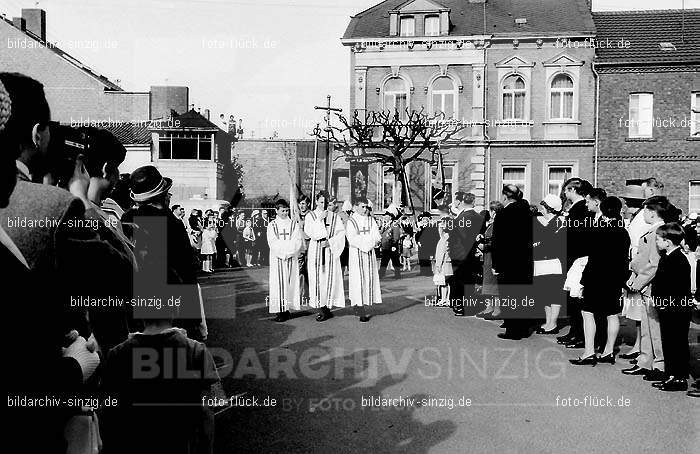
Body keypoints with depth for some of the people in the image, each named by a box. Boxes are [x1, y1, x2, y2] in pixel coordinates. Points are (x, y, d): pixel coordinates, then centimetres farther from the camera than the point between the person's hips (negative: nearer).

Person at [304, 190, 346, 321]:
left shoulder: (334, 217, 8)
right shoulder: (310, 216, 4)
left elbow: (341, 233, 2)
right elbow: (309, 232, -10)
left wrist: (330, 242, -11)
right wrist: (319, 219, -13)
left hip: (330, 250, 1)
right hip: (316, 251, -1)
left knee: (329, 278, -1)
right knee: (318, 279, -3)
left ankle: (326, 307, 6)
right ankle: (322, 309, 1)